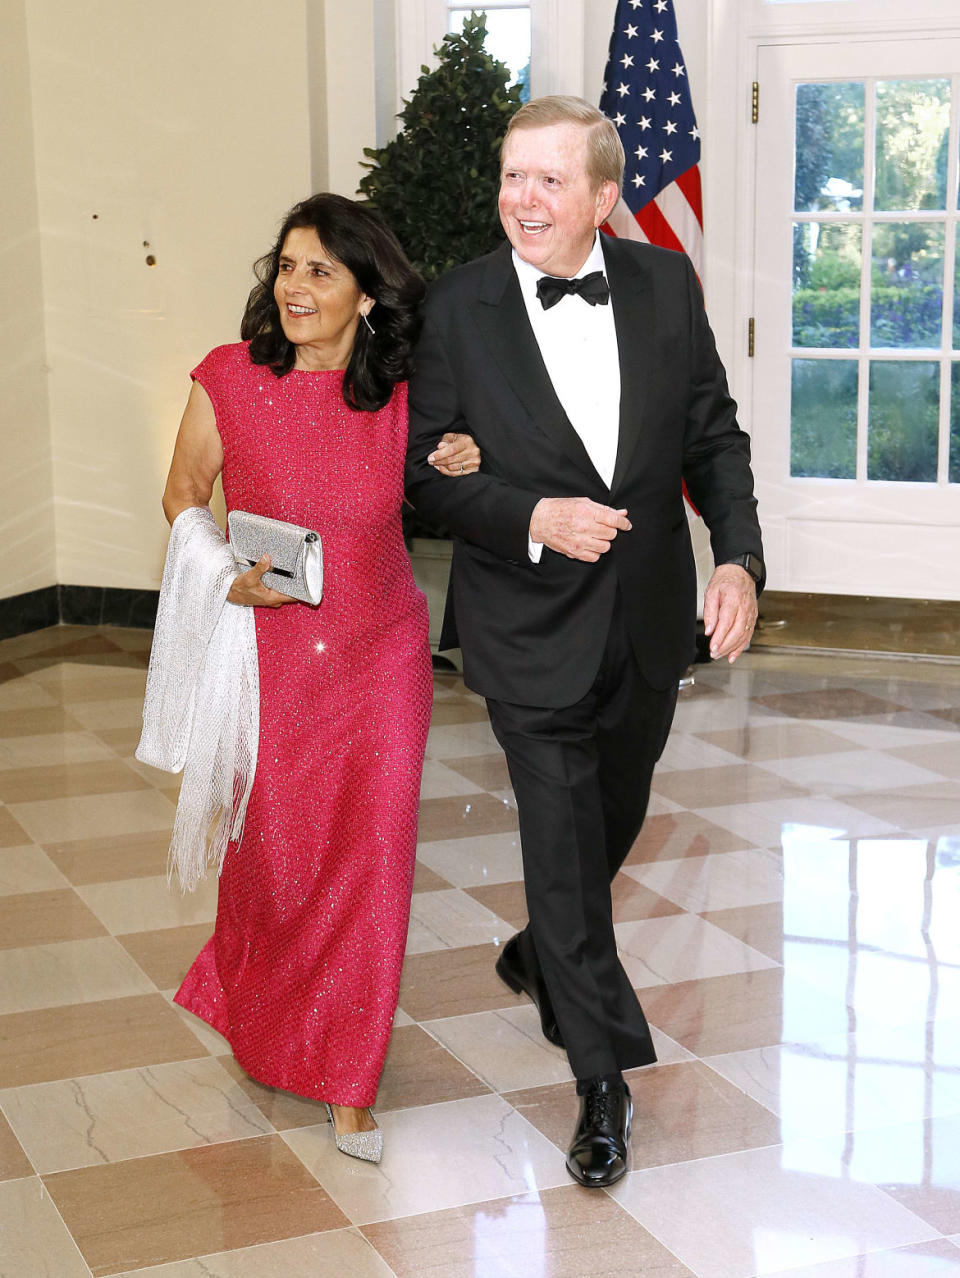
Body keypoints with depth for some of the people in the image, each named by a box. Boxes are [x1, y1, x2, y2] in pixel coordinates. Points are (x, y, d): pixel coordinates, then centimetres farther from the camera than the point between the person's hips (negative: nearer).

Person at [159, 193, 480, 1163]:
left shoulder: (401, 397, -4)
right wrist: (225, 572, -12)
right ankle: (256, 1011, 45)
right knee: (274, 854, 9)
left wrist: (460, 470, -10)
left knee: (371, 859, 0)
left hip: (382, 655, 1)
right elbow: (184, 489, 4)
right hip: (270, 655, -1)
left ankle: (347, 1081, 17)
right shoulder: (229, 379, -9)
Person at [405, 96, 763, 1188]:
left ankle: (540, 956, 52)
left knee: (615, 817, 21)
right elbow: (426, 470, -7)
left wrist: (739, 558, -12)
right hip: (530, 627, -4)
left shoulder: (666, 284, -3)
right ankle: (604, 1076, 14)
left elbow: (714, 436, 2)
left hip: (647, 618, 4)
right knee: (563, 833, -1)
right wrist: (533, 519, -22)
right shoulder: (458, 308, -11)